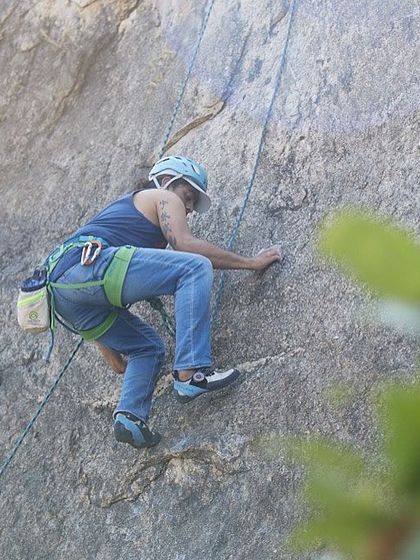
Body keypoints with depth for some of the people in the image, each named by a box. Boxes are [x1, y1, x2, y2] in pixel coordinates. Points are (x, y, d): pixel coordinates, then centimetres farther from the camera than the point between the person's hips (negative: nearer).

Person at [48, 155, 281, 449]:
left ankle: (130, 415, -1)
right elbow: (185, 244, -4)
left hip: (61, 292, 9)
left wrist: (109, 348, 34)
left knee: (150, 348, 21)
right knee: (196, 267, -12)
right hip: (88, 264, -9)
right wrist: (252, 262, 3)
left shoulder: (124, 206, 40)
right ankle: (191, 373, -21)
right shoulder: (164, 198, 16)